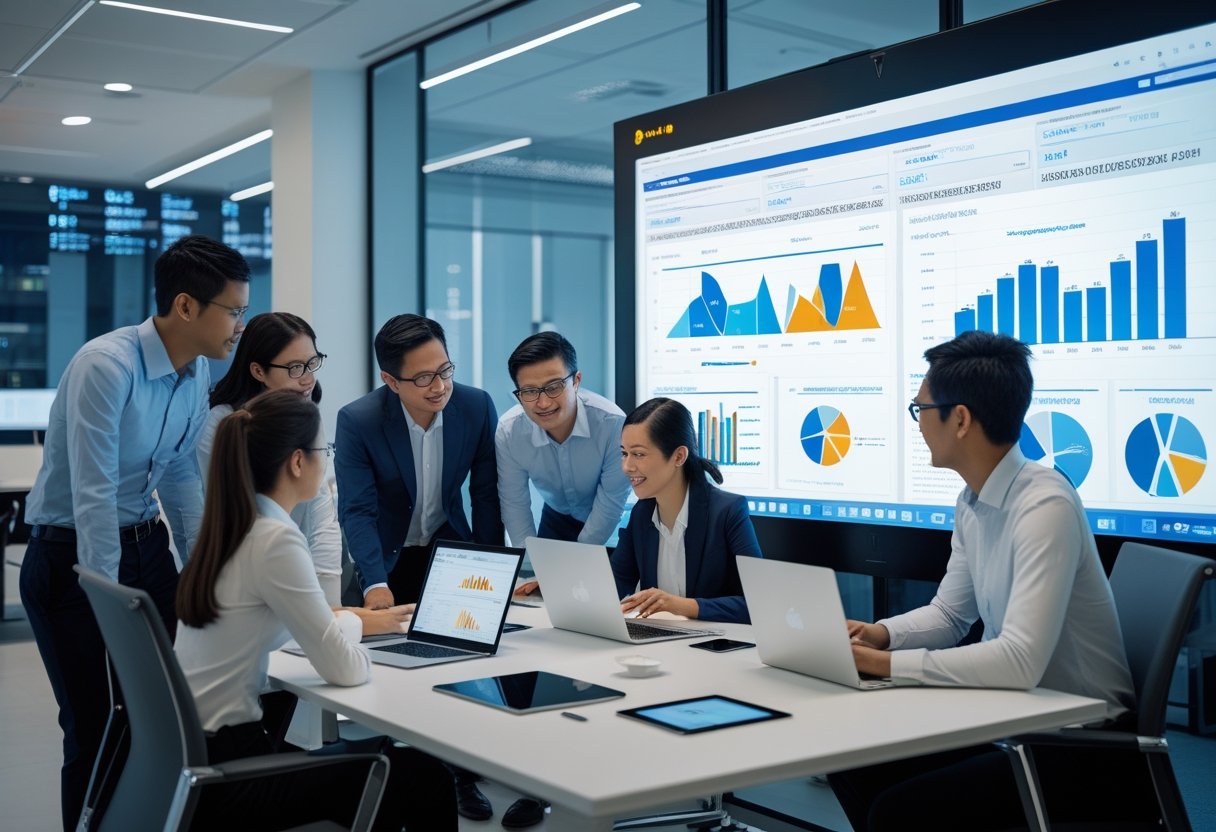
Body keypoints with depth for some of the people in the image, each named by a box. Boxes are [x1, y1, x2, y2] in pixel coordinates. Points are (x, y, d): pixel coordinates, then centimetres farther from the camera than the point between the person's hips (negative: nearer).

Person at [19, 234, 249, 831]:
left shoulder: (199, 373, 2)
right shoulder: (106, 365, -23)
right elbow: (95, 496, -24)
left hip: (147, 547, 7)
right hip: (70, 558, -7)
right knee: (93, 730, -2)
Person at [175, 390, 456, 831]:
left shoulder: (230, 527, 7)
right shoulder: (275, 539, -20)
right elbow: (345, 669, -18)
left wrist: (344, 622, 17)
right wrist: (352, 623, 3)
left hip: (190, 753, 9)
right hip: (221, 770, -9)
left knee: (385, 761, 21)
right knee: (424, 776, 0)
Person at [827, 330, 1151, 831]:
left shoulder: (1044, 506, -24)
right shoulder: (972, 503, 3)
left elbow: (1021, 660, -31)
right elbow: (949, 615, 15)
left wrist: (889, 664, -27)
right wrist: (881, 634, -5)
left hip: (1081, 740, -8)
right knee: (854, 765, 1)